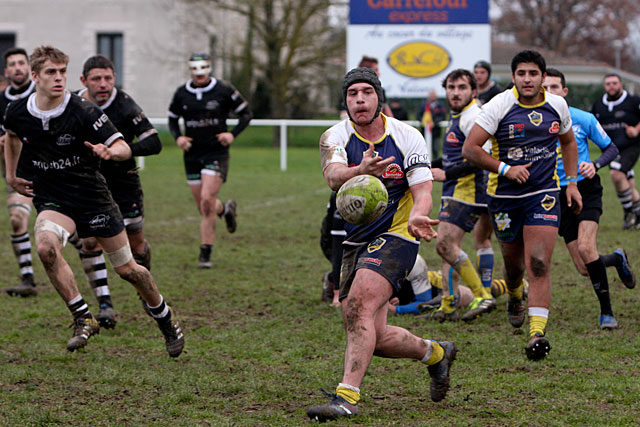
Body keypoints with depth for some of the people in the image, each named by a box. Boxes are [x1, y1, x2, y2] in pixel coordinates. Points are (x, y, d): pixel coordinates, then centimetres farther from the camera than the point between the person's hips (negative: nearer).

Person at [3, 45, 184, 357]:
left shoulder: (84, 112, -18)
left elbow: (124, 148, -15)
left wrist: (109, 152, -37)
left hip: (92, 196, -2)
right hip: (52, 200, 2)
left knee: (127, 269, 6)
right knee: (46, 246, -32)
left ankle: (164, 317, 34)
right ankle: (83, 319, -19)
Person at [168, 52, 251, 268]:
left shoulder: (224, 91, -5)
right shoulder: (181, 94, 3)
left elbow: (246, 113, 4)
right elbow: (172, 118, 17)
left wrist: (233, 134, -11)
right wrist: (178, 137, -2)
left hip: (217, 154, -4)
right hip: (192, 155, 4)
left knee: (207, 201, -17)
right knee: (203, 207, 7)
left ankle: (205, 253, -9)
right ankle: (225, 209, 44)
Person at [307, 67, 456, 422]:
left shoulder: (407, 136, -6)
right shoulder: (335, 137, -4)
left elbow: (422, 190, -10)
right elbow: (333, 177, -26)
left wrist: (416, 216, -34)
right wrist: (360, 171, -49)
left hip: (395, 235, -4)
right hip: (355, 242, 4)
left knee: (359, 305, -28)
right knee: (376, 339, 4)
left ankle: (347, 395, -31)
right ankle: (435, 353, 33)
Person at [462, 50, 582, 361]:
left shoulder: (557, 105, 1)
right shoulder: (499, 106, -11)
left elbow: (568, 142, 20)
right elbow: (470, 149, -12)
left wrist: (572, 183, 13)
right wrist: (506, 169, -19)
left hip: (544, 194, 1)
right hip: (504, 196, 0)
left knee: (539, 264, -15)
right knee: (514, 263, 13)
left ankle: (537, 332, -20)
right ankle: (514, 297, 49)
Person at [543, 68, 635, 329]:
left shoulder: (583, 119, -4)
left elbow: (611, 149, 6)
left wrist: (595, 165, -13)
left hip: (586, 189, -2)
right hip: (559, 197, 2)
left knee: (585, 248, -25)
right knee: (585, 269, -2)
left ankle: (607, 311, -11)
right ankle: (617, 259, 34)